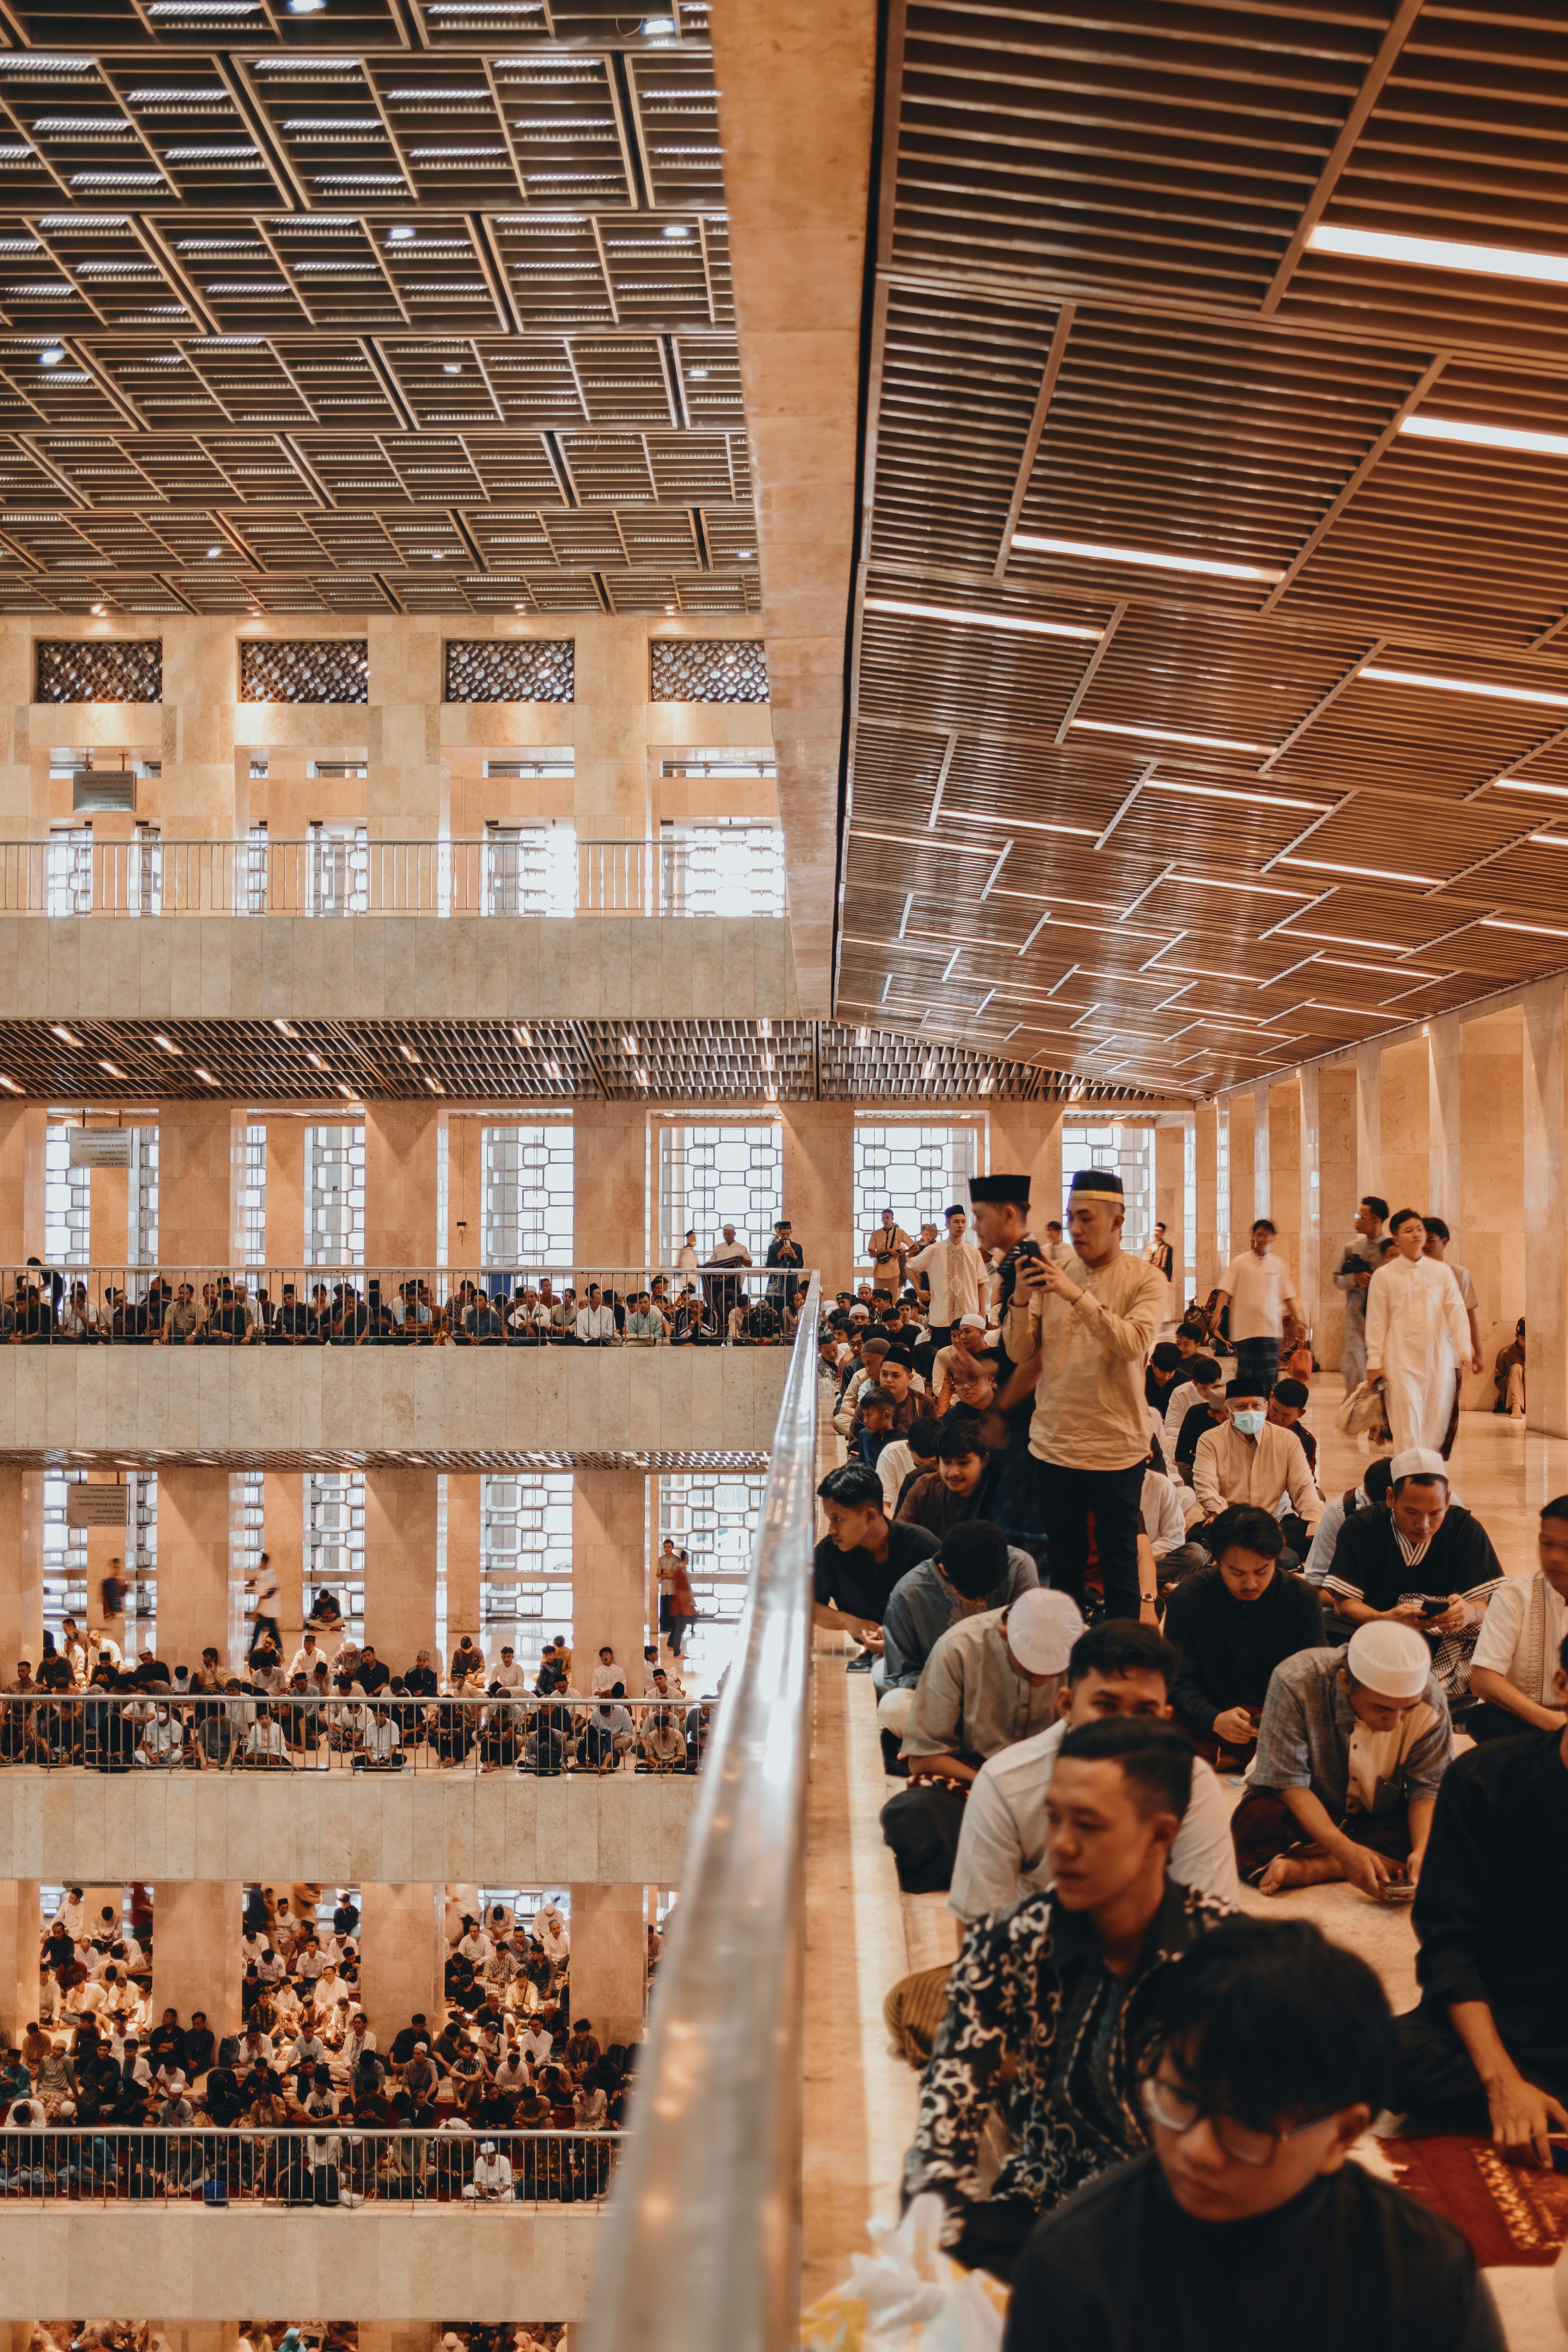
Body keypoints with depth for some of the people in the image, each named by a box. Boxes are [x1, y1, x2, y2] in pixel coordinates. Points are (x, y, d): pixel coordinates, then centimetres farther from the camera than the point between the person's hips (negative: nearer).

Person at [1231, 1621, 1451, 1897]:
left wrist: (1422, 1851, -33)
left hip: (1383, 1822, 4)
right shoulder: (1295, 1683, -27)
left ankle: (1302, 1869, -27)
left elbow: (1427, 1787, -13)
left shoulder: (1430, 1699, -18)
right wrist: (1345, 1850, -38)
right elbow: (1288, 1782, -25)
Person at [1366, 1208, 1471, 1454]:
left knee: (1436, 1423, 3)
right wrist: (1375, 1362, 2)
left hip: (1439, 1358, 2)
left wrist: (1465, 1351, -3)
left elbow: (1456, 1312, 6)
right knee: (1408, 1424, -11)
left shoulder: (1442, 1272, 8)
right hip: (1402, 1362, -2)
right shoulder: (1384, 1275, 3)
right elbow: (1377, 1321, 4)